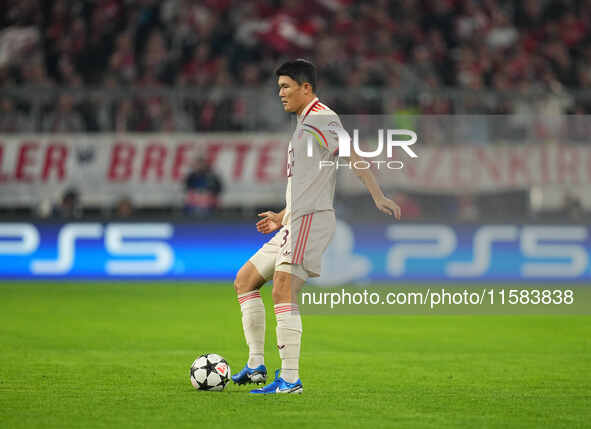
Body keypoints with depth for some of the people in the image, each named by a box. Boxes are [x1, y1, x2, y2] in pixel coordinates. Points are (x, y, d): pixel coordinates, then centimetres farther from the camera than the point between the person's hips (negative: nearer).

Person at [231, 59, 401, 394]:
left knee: (283, 292, -18)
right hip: (295, 223, 11)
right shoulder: (304, 124, 24)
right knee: (245, 280, 12)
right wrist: (282, 218, 29)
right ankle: (256, 365, 11)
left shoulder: (320, 118, -8)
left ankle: (290, 379, -20)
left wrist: (378, 196, -32)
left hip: (311, 219, -11)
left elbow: (352, 155, -21)